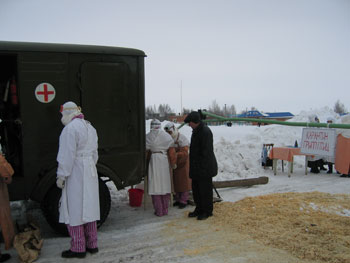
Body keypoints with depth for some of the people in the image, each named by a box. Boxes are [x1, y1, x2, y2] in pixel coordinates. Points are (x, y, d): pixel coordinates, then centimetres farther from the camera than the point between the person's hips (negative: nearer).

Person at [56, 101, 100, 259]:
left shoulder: (70, 128, -13)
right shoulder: (90, 127, 15)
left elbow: (67, 155, -18)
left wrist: (61, 176, -13)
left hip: (75, 172, -9)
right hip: (90, 172, 9)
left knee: (74, 210, 0)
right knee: (89, 208, 13)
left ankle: (78, 248, 7)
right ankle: (92, 245, 21)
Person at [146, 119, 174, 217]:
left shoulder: (148, 137, -2)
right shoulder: (167, 136, 1)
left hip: (154, 160, -1)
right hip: (165, 160, 2)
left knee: (156, 185, 5)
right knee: (165, 185, 11)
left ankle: (159, 211, 8)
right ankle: (165, 209, 18)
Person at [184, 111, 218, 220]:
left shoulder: (205, 131, -19)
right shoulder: (196, 131, 13)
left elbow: (206, 152, -22)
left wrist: (203, 167, -22)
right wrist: (193, 167, 19)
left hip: (204, 168, -10)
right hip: (196, 168, 10)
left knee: (205, 190, 1)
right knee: (196, 189, 16)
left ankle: (207, 211, 14)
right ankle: (199, 209, 29)